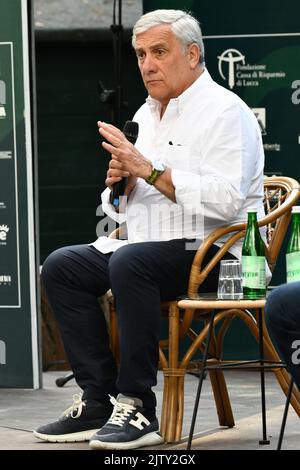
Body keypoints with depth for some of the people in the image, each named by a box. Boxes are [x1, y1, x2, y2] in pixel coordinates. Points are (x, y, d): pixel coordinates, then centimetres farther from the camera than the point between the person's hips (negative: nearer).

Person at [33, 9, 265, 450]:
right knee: (61, 266, -4)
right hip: (152, 247, 9)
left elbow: (225, 199, -23)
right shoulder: (148, 115, 18)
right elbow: (121, 210, 23)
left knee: (130, 262, -34)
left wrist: (149, 170, -21)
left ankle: (137, 408, -28)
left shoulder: (224, 111, -8)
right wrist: (119, 183, -1)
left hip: (215, 252, -9)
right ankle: (98, 400, -9)